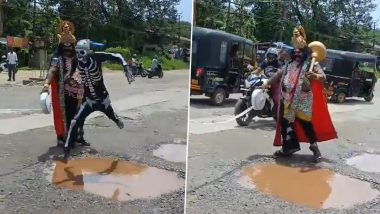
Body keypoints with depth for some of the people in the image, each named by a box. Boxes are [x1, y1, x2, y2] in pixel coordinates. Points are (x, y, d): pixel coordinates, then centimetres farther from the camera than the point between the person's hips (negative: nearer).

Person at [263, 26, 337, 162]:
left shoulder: (311, 64, -3)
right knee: (286, 122, 8)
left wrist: (316, 76, -36)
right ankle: (288, 147, 19)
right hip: (288, 100, 6)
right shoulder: (289, 64, 15)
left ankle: (314, 147, 8)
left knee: (305, 122, -5)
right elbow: (279, 75, 26)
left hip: (303, 101, -6)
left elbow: (323, 76, -13)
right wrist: (268, 83, 29)